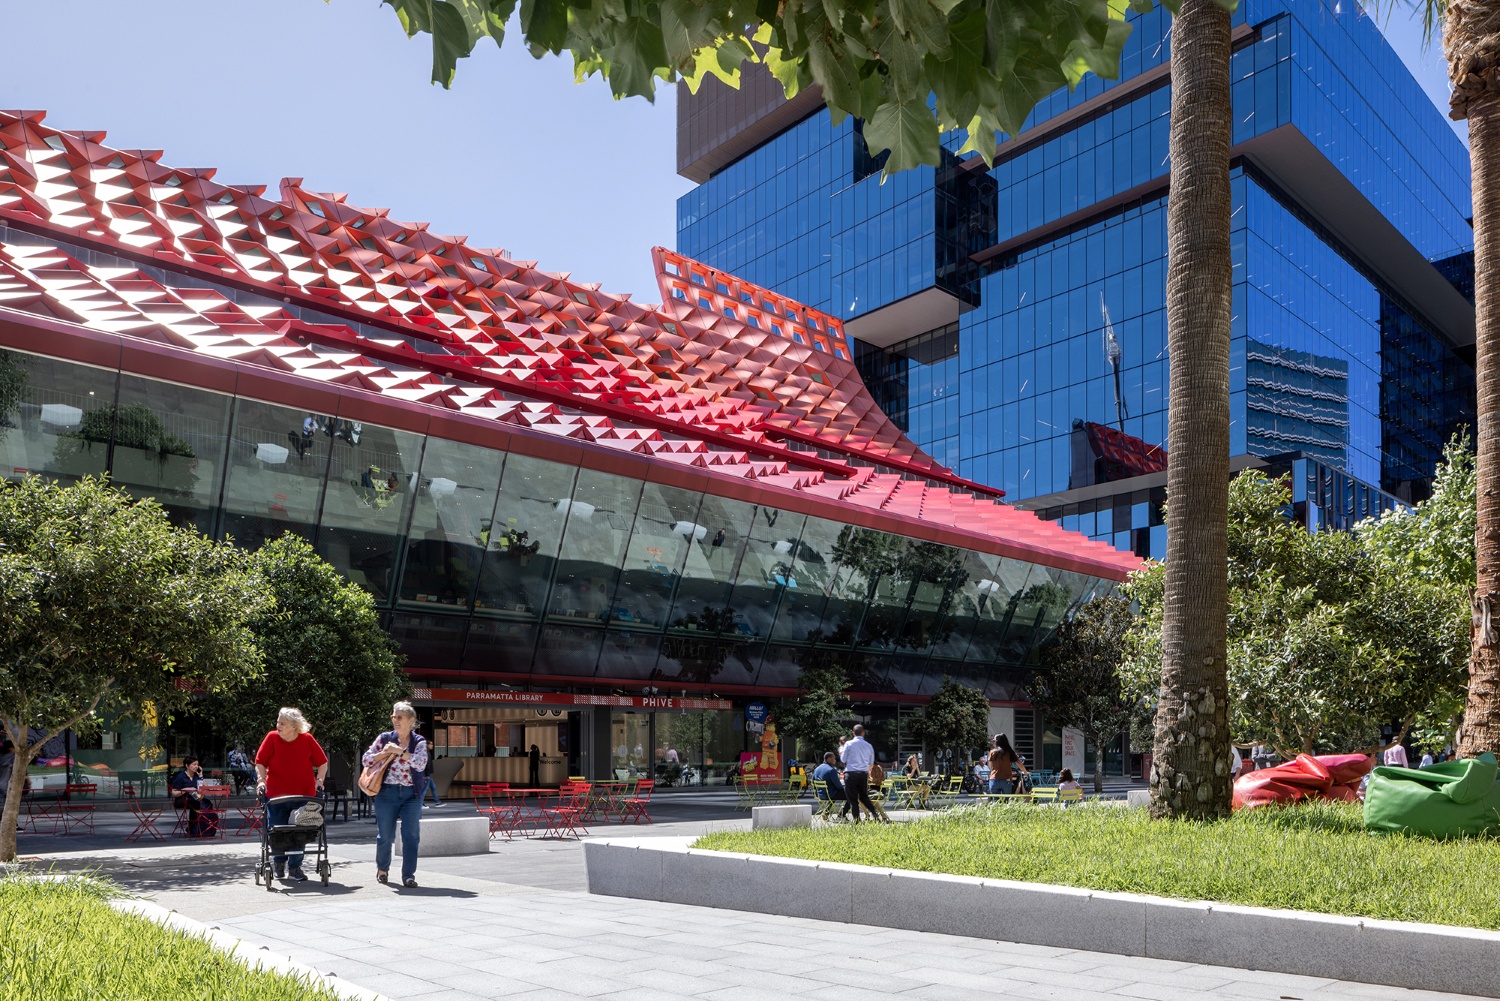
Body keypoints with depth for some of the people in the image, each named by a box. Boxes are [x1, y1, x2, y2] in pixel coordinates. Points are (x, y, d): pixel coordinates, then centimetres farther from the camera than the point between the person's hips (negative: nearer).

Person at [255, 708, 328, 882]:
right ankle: (278, 864, 29)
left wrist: (319, 780, -7)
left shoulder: (307, 740, -5)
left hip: (303, 795, 0)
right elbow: (260, 762, -1)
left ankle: (295, 867, 16)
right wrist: (261, 780, -14)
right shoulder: (272, 738, -5)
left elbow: (322, 762, 4)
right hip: (276, 795, 0)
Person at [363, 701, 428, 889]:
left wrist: (400, 751, -19)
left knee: (411, 835, -5)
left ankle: (408, 875, 0)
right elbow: (366, 760, 4)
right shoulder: (385, 738, 4)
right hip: (387, 792, 0)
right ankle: (382, 869, 29)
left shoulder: (419, 742, 2)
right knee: (385, 835, 7)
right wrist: (384, 753, -12)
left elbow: (420, 764, -14)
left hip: (411, 794, 0)